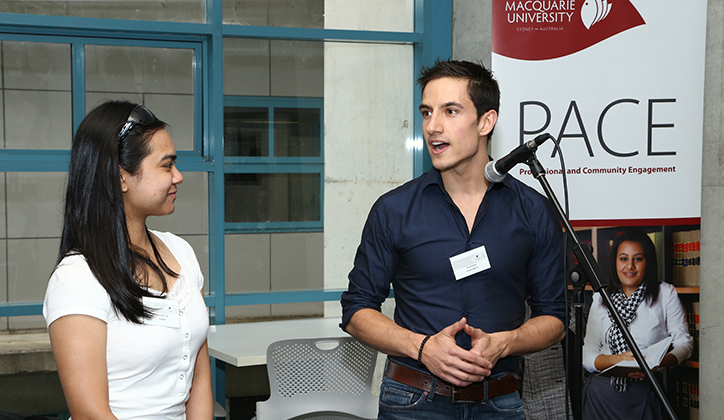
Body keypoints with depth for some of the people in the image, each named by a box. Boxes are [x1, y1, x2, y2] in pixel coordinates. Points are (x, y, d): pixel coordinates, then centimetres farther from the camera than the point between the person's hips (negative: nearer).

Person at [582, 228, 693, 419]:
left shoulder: (666, 294, 10)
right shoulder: (601, 300, 14)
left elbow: (684, 342, 7)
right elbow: (588, 356, 9)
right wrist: (617, 359, -13)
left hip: (646, 392, -1)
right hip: (603, 393, 1)